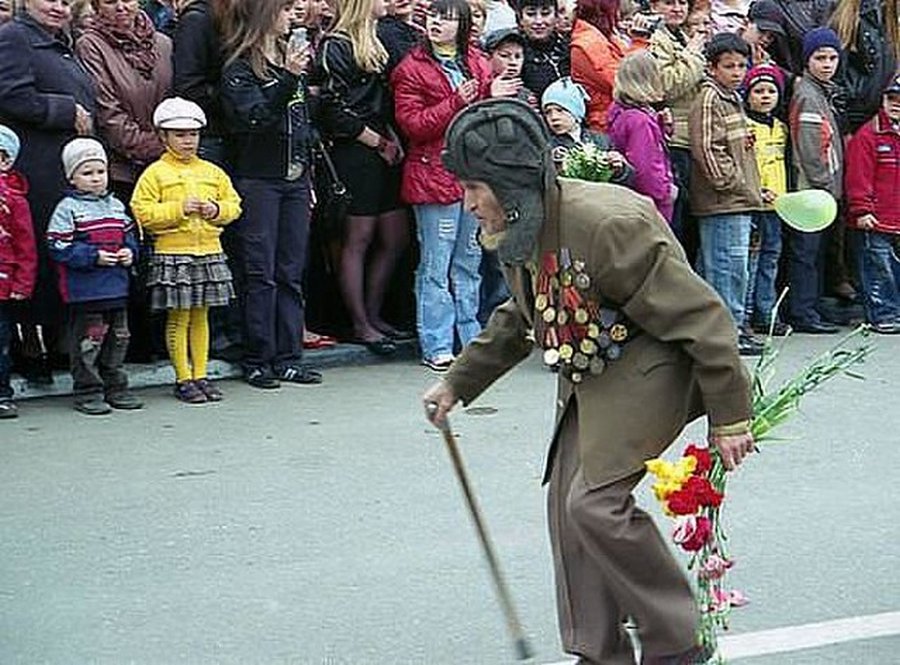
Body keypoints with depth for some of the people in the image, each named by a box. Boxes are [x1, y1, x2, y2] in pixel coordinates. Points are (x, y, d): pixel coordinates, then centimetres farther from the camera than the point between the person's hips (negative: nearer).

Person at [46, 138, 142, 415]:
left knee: (118, 338, 12)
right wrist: (93, 257, -18)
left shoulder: (116, 206, 14)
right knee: (88, 341, -2)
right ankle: (87, 392, 6)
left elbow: (130, 236, 22)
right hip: (84, 291, -6)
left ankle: (116, 388, 23)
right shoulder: (68, 208, -7)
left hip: (117, 287, 7)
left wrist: (129, 252, 0)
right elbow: (59, 248, -12)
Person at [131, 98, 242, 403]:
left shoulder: (213, 172, 12)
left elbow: (233, 204, 16)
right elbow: (143, 213, -9)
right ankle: (183, 378, 7)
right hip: (173, 254, -4)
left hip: (209, 251, 4)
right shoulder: (155, 173, -2)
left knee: (201, 315, 10)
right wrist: (178, 209, -17)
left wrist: (216, 210, -5)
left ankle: (200, 375, 16)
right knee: (178, 317, 0)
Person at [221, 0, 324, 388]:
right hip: (258, 179, -6)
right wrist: (288, 79, -29)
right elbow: (252, 118, -20)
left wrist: (308, 174, 17)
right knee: (260, 274, -4)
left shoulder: (289, 57, 15)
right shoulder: (239, 69, -6)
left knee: (291, 273, 7)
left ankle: (288, 358, 11)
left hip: (294, 180, 6)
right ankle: (257, 361, 2)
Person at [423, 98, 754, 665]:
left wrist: (729, 417, -20)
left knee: (596, 501, -19)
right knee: (566, 501, 5)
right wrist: (458, 383, 19)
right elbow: (519, 320, 21)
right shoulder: (518, 229, -1)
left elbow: (700, 316, -24)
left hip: (649, 369, -9)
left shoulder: (610, 223, -30)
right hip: (588, 374, 9)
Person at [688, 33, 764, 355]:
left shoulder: (733, 100, 20)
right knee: (728, 266, -8)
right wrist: (737, 186, -17)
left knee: (735, 268, 13)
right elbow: (709, 151, -19)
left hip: (739, 202, 10)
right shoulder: (708, 102, -11)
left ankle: (734, 326, 20)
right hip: (721, 204, -10)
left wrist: (753, 190, 20)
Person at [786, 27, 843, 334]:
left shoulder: (823, 92, 18)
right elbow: (809, 150, -18)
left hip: (821, 190, 10)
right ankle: (802, 313, -5)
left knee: (813, 251, 12)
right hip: (811, 190, -10)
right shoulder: (807, 96, -13)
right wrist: (823, 186, -16)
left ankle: (806, 310, 16)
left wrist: (831, 188, 18)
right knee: (806, 250, -7)